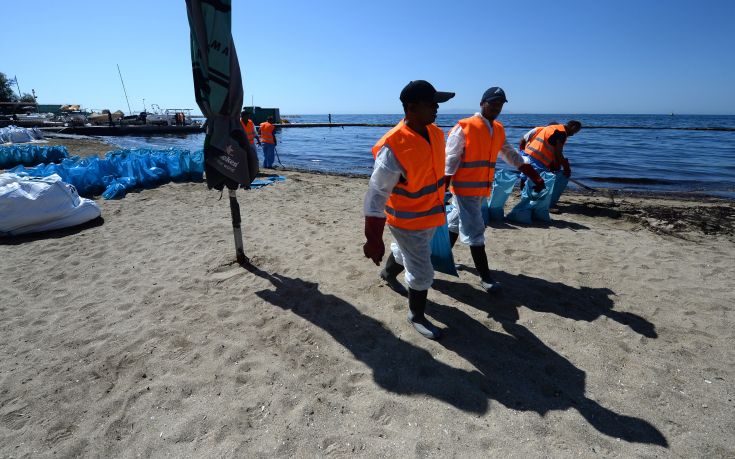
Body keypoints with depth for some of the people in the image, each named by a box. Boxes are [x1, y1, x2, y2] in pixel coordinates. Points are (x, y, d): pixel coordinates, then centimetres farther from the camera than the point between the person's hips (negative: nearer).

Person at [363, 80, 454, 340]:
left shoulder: (436, 133, -4)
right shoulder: (393, 146, -28)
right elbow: (376, 195, -27)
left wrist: (440, 205, 22)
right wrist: (373, 239, -28)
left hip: (431, 214, 8)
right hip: (407, 221, -7)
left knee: (406, 252, 30)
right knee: (422, 273, 4)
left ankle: (388, 273, 62)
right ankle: (417, 316, 30)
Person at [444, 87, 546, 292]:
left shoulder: (499, 130, 10)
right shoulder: (464, 127, -11)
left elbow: (511, 155, 13)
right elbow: (450, 160, -13)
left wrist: (535, 176, 8)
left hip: (483, 188, 7)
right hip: (464, 187, -7)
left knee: (457, 221, 19)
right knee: (474, 229, -4)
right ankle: (485, 276, 3)